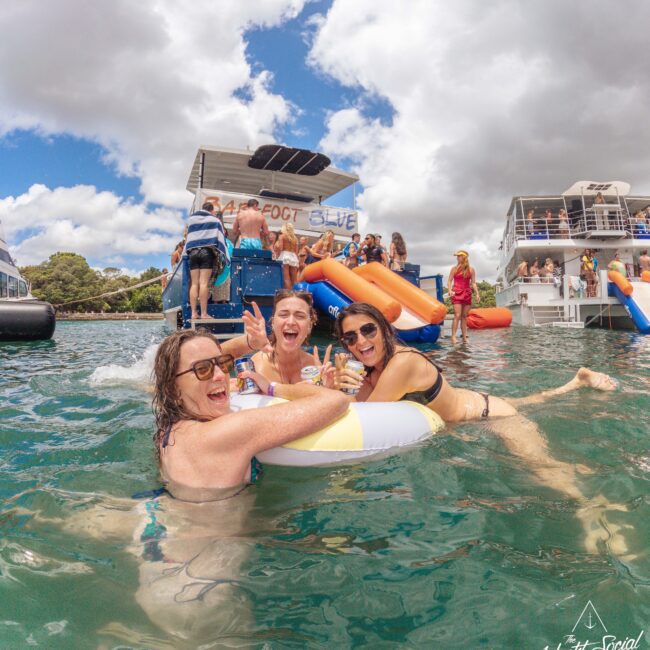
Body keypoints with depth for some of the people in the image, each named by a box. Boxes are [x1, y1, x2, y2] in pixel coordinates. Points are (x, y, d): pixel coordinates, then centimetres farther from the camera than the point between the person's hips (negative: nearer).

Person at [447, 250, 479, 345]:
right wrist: (450, 290, -15)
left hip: (467, 294, 3)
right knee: (457, 315, -13)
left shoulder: (471, 269, 7)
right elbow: (449, 281, 1)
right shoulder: (454, 269, 3)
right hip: (457, 294, -3)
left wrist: (477, 294, 0)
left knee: (464, 316, 7)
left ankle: (464, 337, 11)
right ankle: (453, 337, -14)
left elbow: (473, 283, 8)